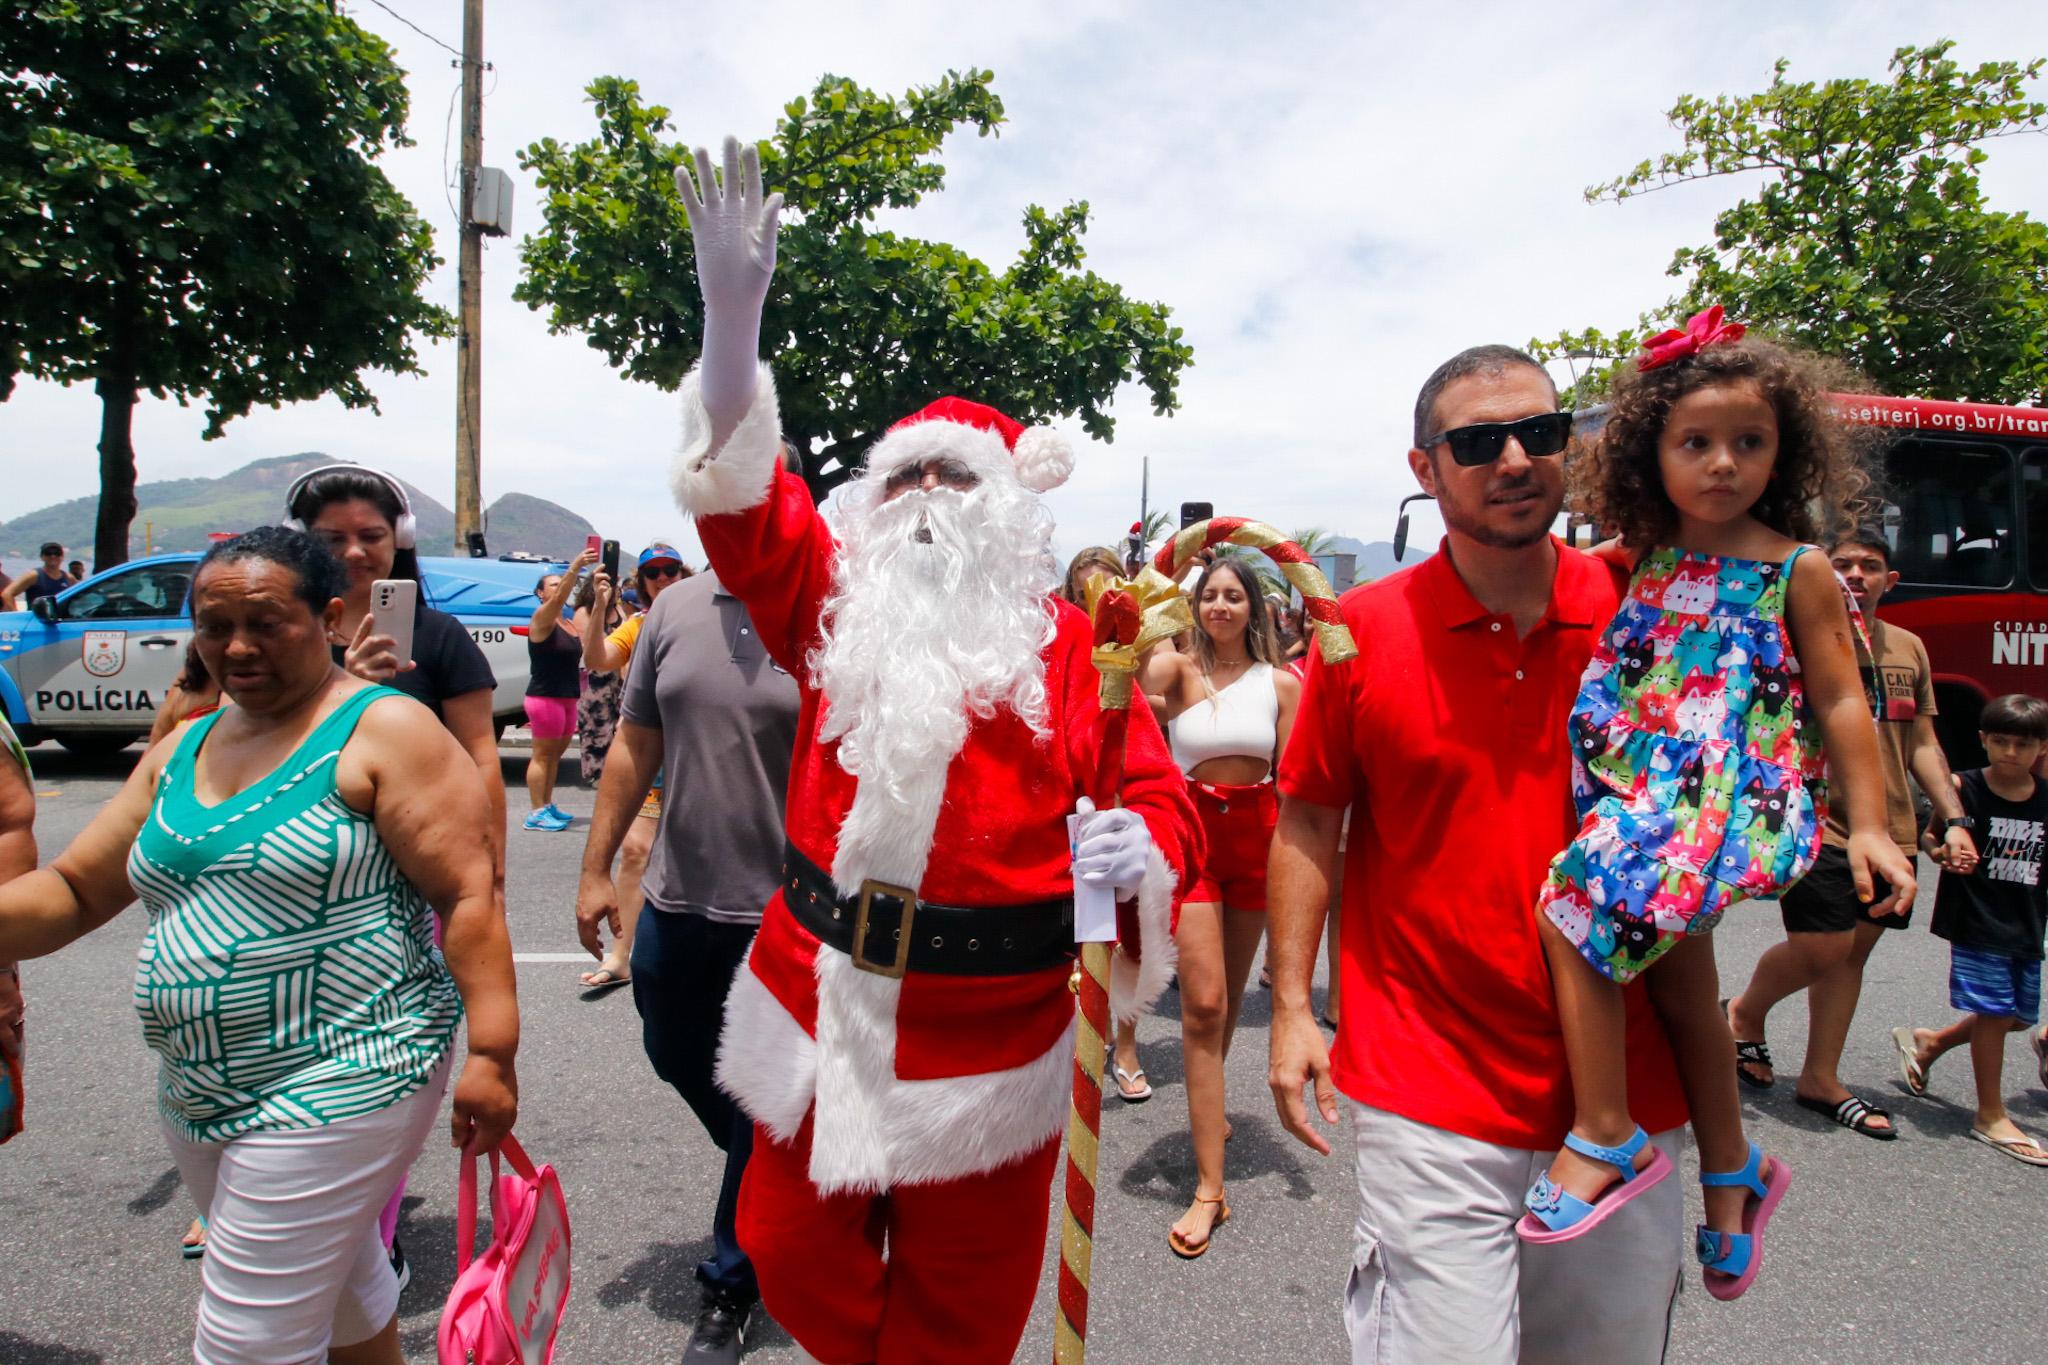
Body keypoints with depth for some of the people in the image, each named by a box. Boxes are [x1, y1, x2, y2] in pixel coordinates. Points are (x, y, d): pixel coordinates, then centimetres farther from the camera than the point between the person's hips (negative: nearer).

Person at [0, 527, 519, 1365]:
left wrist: (490, 1052, -23)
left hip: (338, 1082, -7)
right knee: (341, 1289, 23)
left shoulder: (383, 730, -12)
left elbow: (469, 893, -17)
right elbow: (73, 892, 12)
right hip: (196, 1091, 7)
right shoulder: (180, 753, 10)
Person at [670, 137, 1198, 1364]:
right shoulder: (837, 604, 5)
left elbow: (1157, 795, -3)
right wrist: (733, 306, -13)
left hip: (989, 1025, -2)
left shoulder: (1067, 642, -2)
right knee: (798, 1263, 17)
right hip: (821, 1001, 3)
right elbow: (742, 490, -4)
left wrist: (1137, 852, -26)